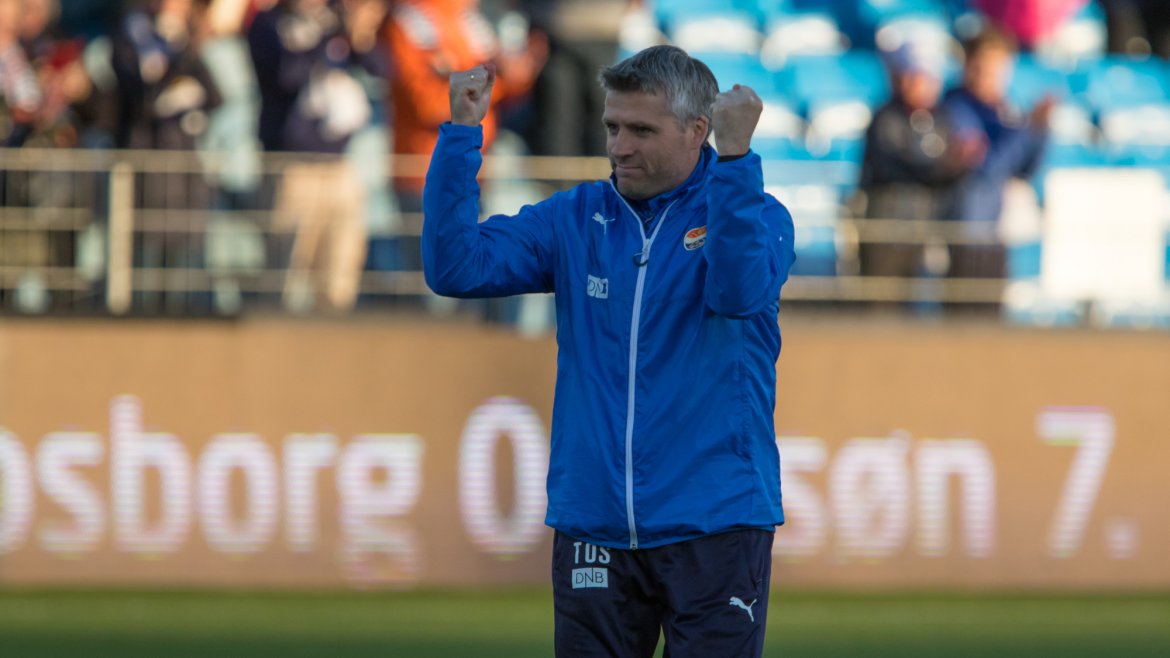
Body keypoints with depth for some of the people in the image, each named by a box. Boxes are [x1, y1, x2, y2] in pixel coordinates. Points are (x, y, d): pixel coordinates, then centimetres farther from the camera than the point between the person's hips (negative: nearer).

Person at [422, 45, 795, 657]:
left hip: (713, 528, -4)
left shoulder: (751, 214, -1)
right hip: (593, 529, 4)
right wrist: (462, 134, -10)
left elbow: (739, 292, -23)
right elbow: (456, 267, -2)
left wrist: (735, 156, -31)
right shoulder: (574, 219, 9)